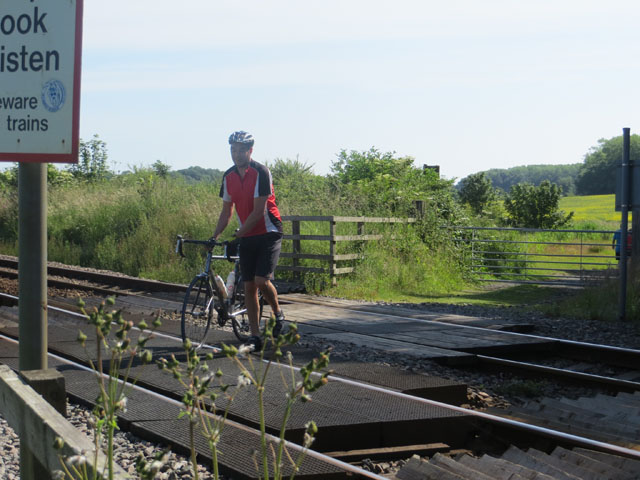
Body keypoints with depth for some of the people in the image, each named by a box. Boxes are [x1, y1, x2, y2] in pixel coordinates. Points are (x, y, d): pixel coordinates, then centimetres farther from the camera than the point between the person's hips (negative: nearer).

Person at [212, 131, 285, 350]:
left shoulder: (260, 172, -15)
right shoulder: (229, 176, 4)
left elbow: (258, 211, -18)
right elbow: (227, 211, 10)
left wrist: (238, 234, -19)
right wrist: (214, 237, 0)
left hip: (268, 233, -6)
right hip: (247, 238, 6)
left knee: (262, 280, -17)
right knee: (249, 286, 1)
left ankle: (278, 313, 12)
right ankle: (255, 336, 7)